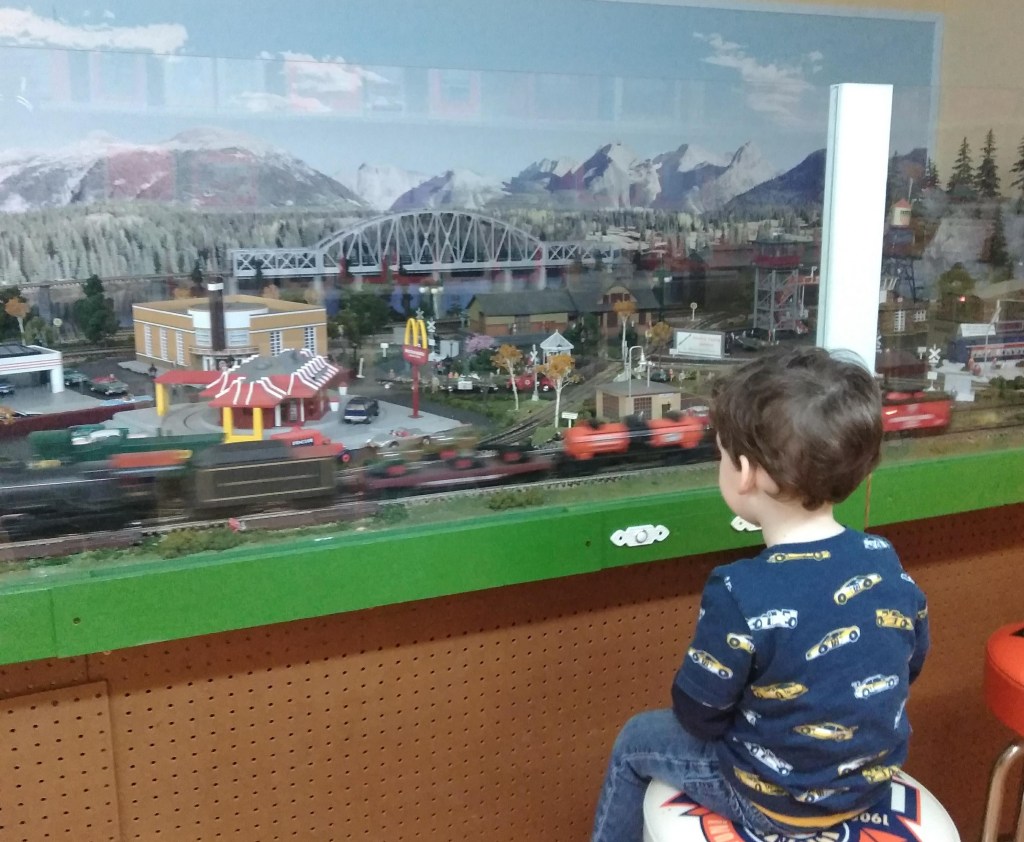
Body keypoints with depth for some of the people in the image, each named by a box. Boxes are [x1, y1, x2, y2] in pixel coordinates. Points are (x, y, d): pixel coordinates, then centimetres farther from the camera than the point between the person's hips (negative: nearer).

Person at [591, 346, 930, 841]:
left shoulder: (740, 595, -31)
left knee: (635, 742, 17)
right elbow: (910, 663, 5)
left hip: (777, 802, -6)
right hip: (876, 778, 6)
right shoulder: (886, 561, -12)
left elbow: (697, 716, -18)